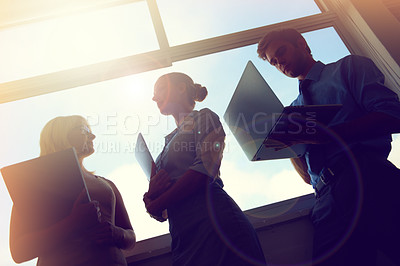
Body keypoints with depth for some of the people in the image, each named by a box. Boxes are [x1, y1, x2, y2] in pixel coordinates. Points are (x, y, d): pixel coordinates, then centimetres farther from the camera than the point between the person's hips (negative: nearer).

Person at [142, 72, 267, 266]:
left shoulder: (203, 118, 6)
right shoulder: (169, 142, 25)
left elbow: (206, 170, -13)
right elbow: (159, 212, 22)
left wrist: (156, 204, -6)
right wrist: (151, 194, -3)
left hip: (213, 225, -7)